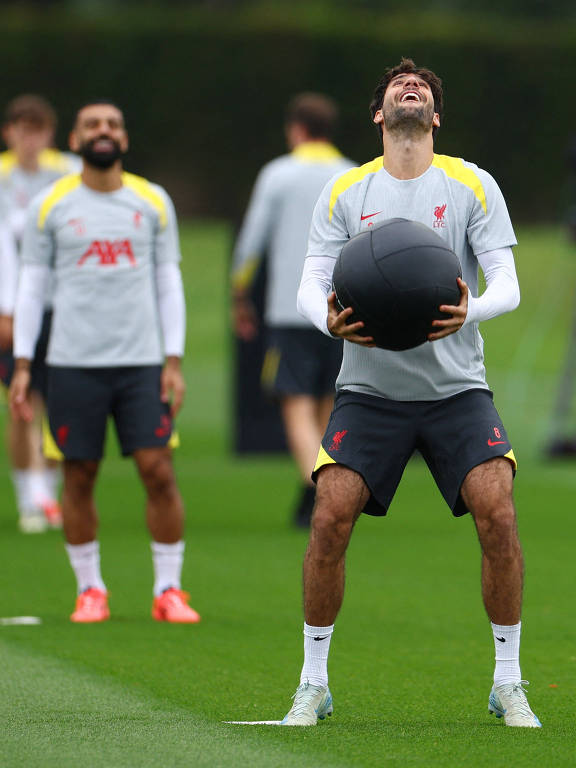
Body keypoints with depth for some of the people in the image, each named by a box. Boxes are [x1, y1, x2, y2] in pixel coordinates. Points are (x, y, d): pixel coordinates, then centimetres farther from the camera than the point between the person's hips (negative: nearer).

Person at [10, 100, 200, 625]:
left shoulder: (153, 202, 8)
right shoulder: (50, 207, 4)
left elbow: (169, 282, 10)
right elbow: (32, 285, 8)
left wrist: (174, 360, 2)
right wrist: (22, 365, 3)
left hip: (142, 362, 1)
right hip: (73, 364, 0)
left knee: (159, 471, -7)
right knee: (79, 478, 2)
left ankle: (168, 590, 3)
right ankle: (90, 590, 15)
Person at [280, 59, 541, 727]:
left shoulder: (472, 185, 1)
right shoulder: (345, 191, 3)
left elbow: (506, 283, -5)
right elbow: (310, 286, 0)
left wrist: (469, 312, -28)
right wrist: (330, 320, -24)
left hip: (457, 388, 0)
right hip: (369, 389, 0)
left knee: (497, 515, -16)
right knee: (330, 520, -14)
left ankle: (508, 684, -2)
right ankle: (313, 684, 2)